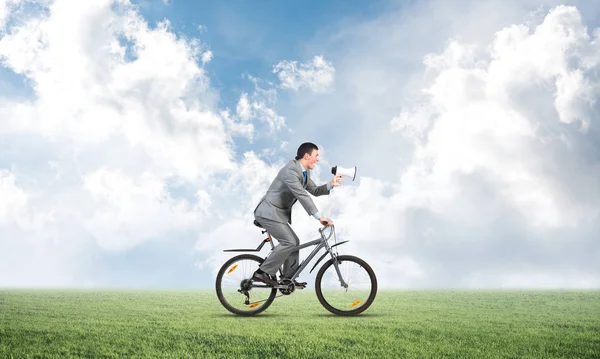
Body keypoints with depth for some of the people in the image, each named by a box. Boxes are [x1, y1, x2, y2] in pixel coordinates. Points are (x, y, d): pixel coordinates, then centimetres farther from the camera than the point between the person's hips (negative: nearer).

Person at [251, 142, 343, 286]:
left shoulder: (304, 172, 11)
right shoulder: (290, 170, -22)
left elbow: (315, 191, 16)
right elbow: (302, 196, -29)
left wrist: (331, 184, -2)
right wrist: (319, 217, -32)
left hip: (278, 213, 10)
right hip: (269, 212, -10)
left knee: (294, 242, 9)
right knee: (289, 242, -16)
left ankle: (289, 278, 14)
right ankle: (262, 273, -11)